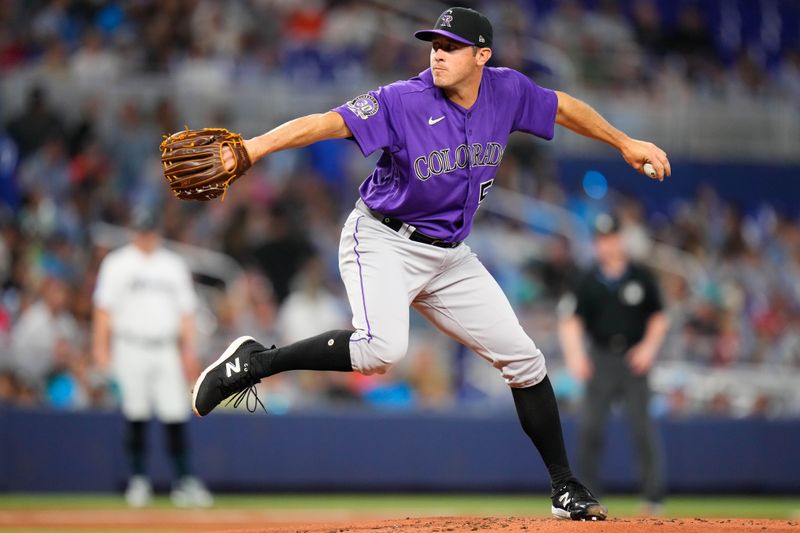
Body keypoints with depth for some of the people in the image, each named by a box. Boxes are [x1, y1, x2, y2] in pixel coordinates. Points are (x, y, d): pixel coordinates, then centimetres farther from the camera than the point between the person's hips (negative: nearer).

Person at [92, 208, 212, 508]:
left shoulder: (174, 266, 14)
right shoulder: (117, 264, 4)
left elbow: (185, 311, 14)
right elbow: (104, 308, 0)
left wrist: (189, 350, 5)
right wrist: (101, 346, -9)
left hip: (166, 349, 2)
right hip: (131, 348, -2)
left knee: (176, 416, -5)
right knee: (136, 415, -4)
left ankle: (184, 481, -4)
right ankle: (138, 480, 4)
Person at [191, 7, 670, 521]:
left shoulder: (507, 91, -4)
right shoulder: (404, 101, -20)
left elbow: (563, 107, 16)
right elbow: (326, 123, -31)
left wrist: (625, 142, 23)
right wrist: (251, 149, -44)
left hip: (450, 256, 6)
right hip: (383, 242, -6)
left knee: (523, 359, 6)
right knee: (381, 348, -34)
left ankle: (566, 489, 19)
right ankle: (252, 363, -18)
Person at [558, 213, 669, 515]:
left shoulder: (641, 277, 3)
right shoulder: (587, 282, 4)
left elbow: (659, 318, 9)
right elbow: (570, 321, -1)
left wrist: (649, 347, -7)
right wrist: (575, 354, -17)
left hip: (634, 359, -1)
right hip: (601, 359, 1)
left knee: (642, 425, -7)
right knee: (589, 426, -5)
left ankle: (654, 497, -1)